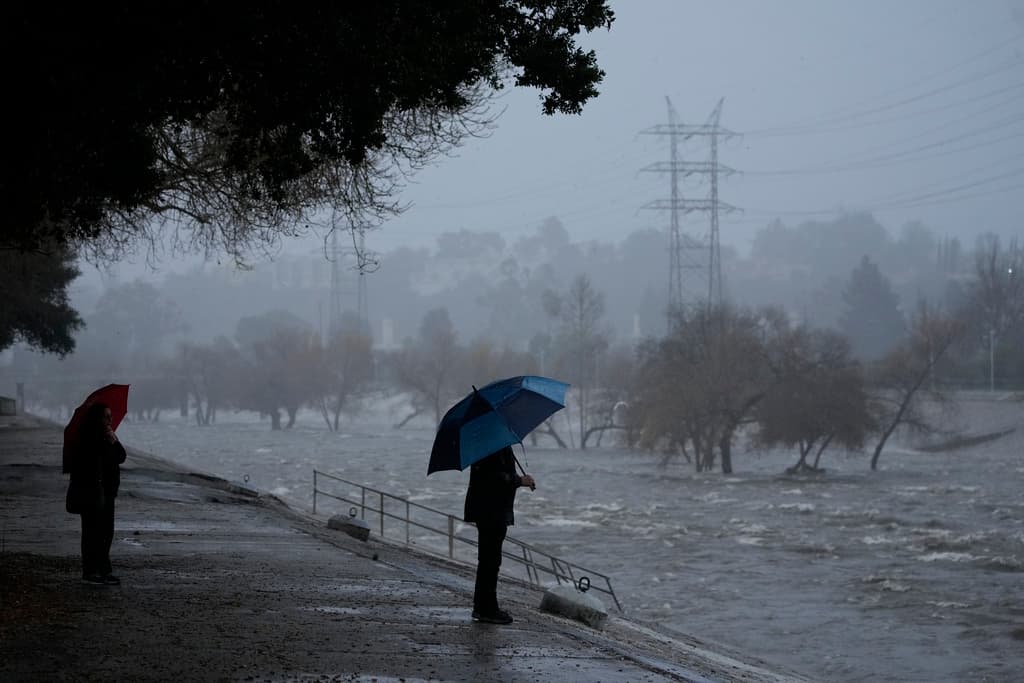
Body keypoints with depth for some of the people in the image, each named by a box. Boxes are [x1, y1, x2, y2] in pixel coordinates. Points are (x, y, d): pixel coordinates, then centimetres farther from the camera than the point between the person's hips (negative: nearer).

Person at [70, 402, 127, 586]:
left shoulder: (107, 436, 12)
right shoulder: (85, 438, -13)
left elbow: (121, 457, 7)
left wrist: (114, 441, -8)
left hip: (107, 491, 8)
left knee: (106, 532, 11)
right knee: (93, 532, -5)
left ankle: (103, 570, 19)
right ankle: (90, 572, 0)